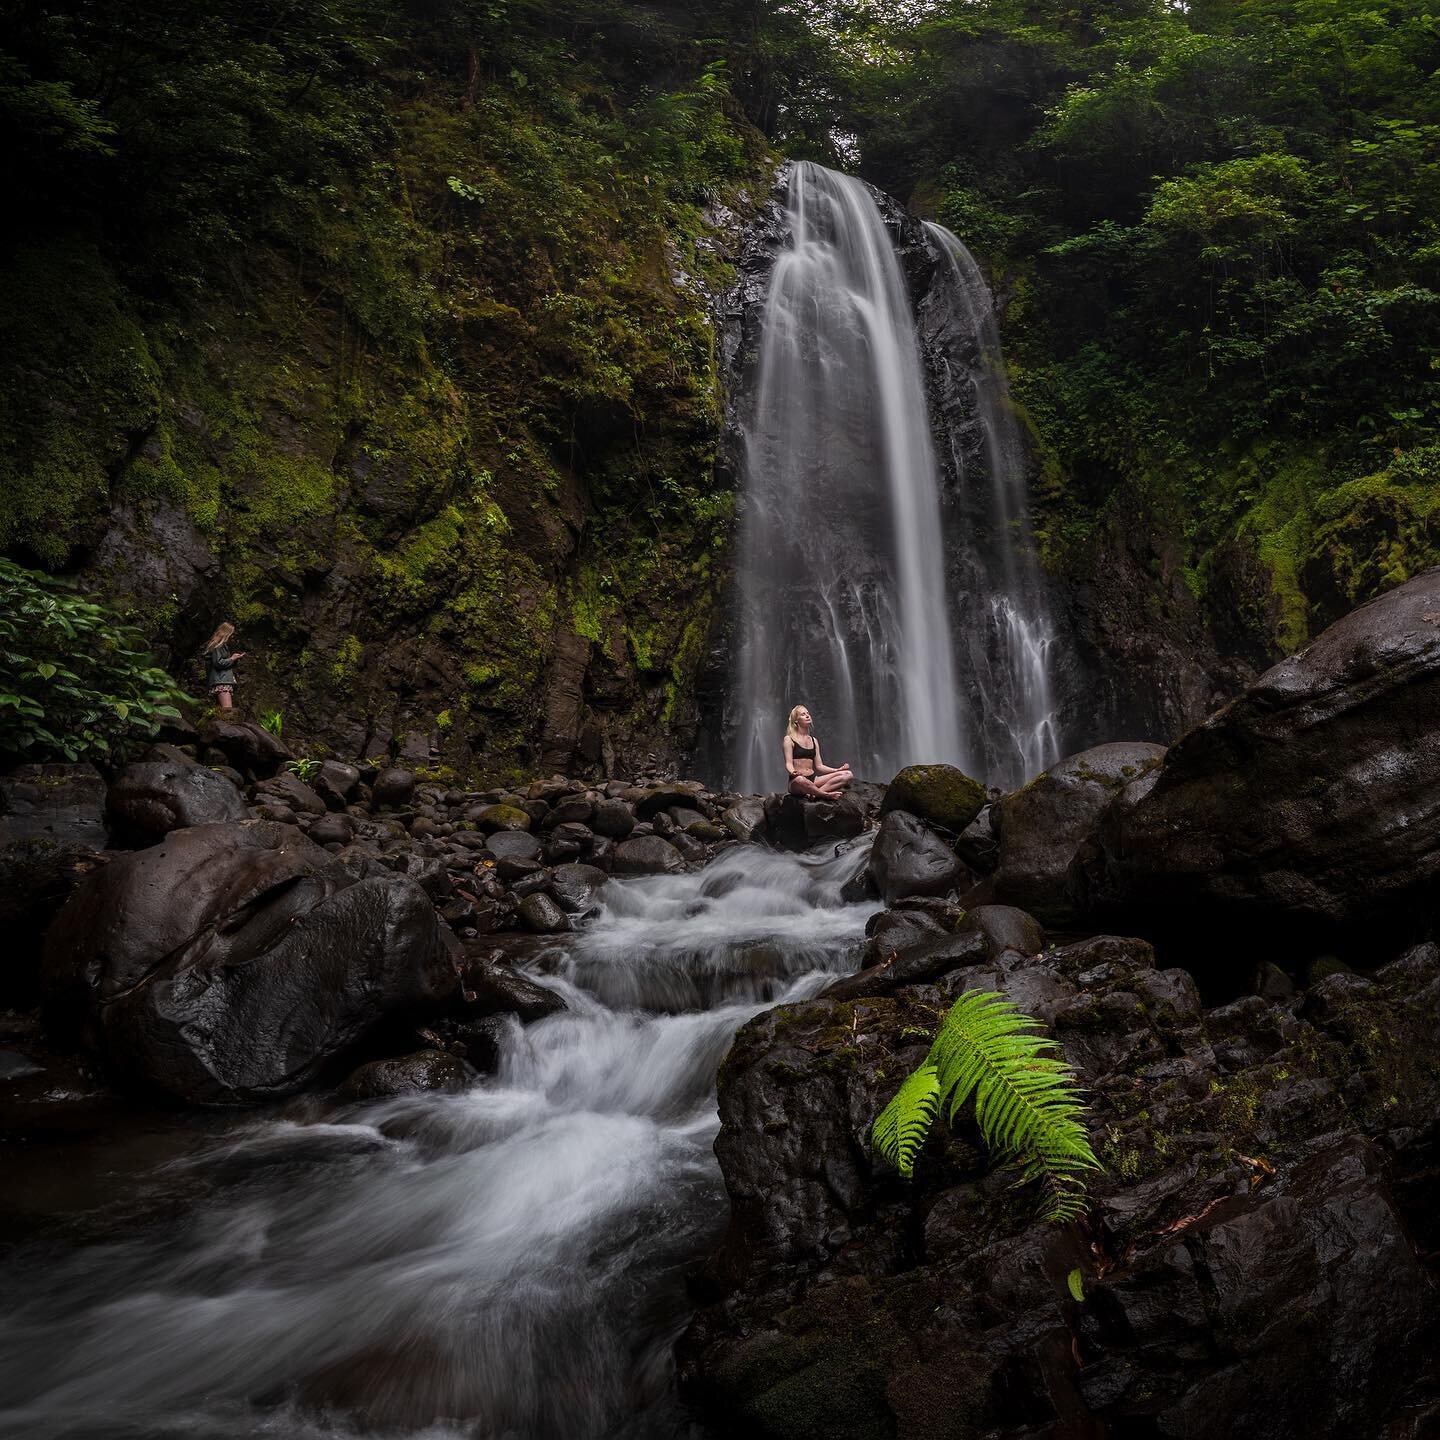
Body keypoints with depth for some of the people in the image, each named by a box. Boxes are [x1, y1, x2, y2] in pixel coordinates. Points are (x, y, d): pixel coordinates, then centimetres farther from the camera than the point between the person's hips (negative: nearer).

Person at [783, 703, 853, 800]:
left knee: (848, 774, -14)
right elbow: (788, 763, -7)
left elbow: (819, 766, 18)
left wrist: (838, 769, 6)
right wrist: (793, 772, -30)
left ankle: (814, 793, -28)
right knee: (799, 780, -46)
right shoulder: (789, 739, 3)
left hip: (813, 780, 6)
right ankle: (826, 795, -23)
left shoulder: (814, 741, 20)